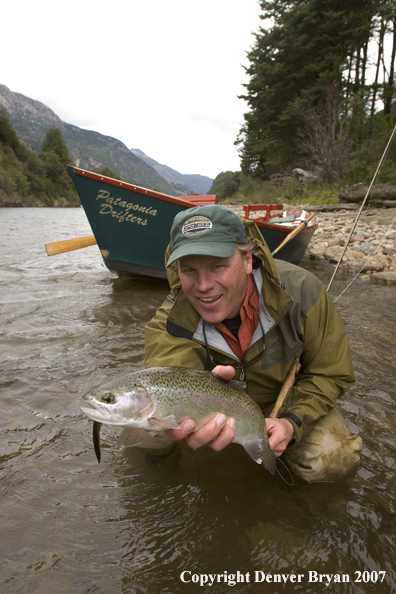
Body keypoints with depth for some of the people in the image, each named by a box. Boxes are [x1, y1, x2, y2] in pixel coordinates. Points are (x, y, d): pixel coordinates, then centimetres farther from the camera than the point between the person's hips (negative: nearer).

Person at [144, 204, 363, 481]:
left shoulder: (300, 291, -28)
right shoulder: (169, 324, -28)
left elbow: (331, 374, -16)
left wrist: (293, 422, -30)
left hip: (286, 397, 1)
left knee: (328, 462, -20)